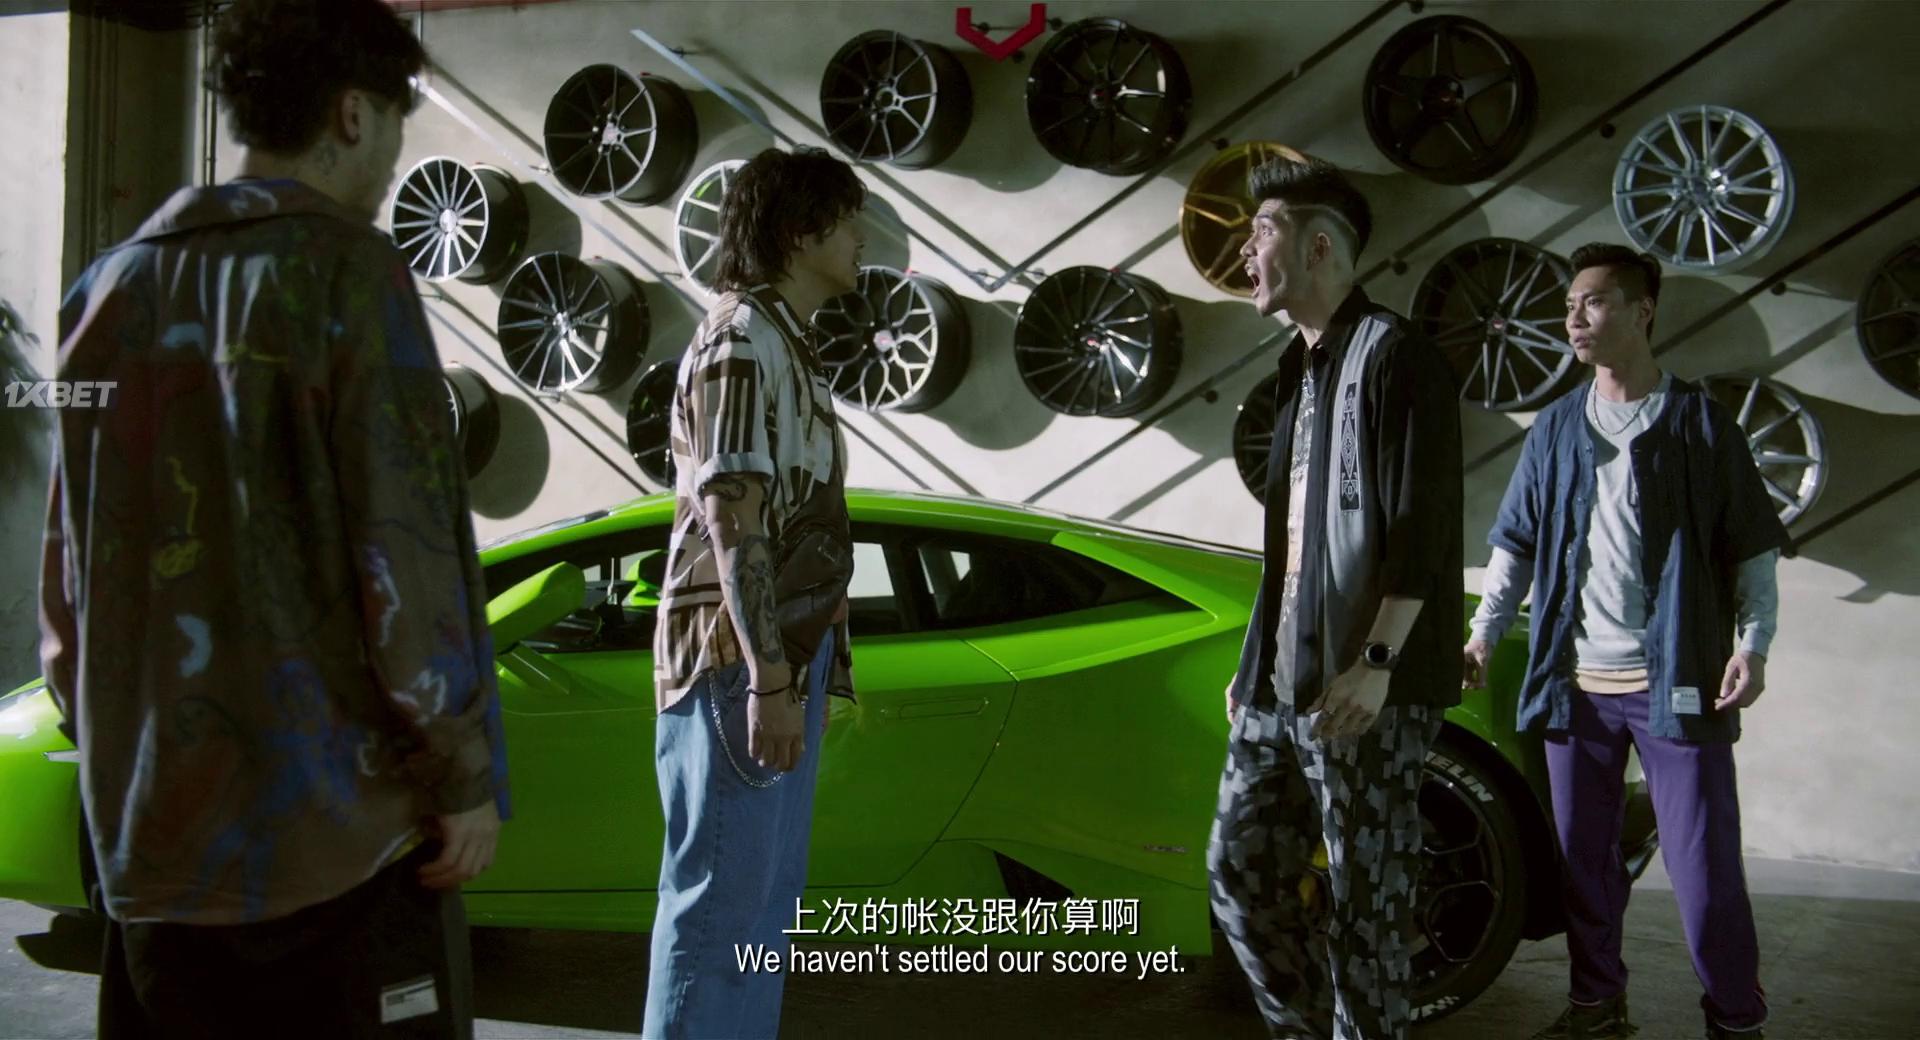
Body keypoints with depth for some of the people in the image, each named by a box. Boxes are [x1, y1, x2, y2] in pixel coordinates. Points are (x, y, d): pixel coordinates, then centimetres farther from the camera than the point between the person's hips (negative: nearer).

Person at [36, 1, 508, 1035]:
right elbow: (404, 552, -15)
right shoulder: (343, 271, -10)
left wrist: (111, 750, 20)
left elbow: (67, 575, 12)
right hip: (334, 831, -6)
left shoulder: (112, 289, 9)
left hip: (148, 830, 6)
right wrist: (465, 775, -8)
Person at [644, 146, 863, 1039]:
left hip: (782, 659, 10)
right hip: (740, 664, -10)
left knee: (766, 897, 14)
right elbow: (730, 517, -19)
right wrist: (767, 678, -23)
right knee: (720, 900, -4)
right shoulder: (743, 339, -12)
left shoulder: (783, 342, 18)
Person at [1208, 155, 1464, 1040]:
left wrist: (1375, 661, -22)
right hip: (1280, 686, 9)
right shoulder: (1301, 368, 19)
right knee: (1241, 875, 10)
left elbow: (1422, 527, -15)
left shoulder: (1391, 355, -8)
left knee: (1365, 901, -1)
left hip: (1359, 690, -9)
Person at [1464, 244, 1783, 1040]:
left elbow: (1753, 546, 0)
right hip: (1577, 682, 4)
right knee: (1583, 856, 11)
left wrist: (1752, 645, -12)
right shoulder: (1555, 429, 11)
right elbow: (1516, 544, 12)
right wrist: (1484, 635, 1)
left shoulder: (1698, 421, 1)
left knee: (1703, 864, -2)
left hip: (1675, 680, -4)